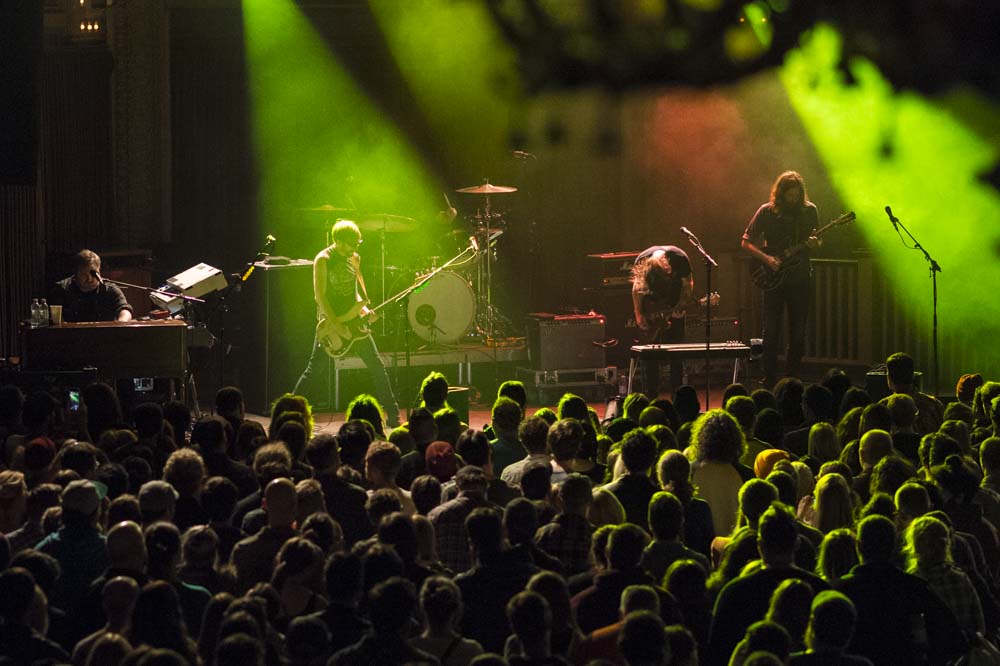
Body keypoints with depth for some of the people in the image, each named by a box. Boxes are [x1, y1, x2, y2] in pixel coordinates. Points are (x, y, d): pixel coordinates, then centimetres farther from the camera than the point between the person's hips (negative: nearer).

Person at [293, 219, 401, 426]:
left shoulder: (354, 258, 9)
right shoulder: (323, 260, -11)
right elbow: (320, 294, -14)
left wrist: (364, 309, 0)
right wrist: (334, 323, -19)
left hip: (353, 320, 6)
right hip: (330, 320, -6)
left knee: (377, 367, 2)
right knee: (313, 369, -5)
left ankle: (393, 417, 9)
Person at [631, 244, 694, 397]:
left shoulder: (679, 258, -28)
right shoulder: (642, 261, -26)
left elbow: (688, 284, -11)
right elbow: (637, 287, -7)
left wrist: (680, 307, -21)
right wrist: (638, 314, -10)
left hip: (674, 305, 0)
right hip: (651, 307, 0)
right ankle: (650, 397, 0)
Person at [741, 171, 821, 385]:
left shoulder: (809, 211, 2)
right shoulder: (767, 212, -5)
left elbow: (816, 239, 14)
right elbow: (746, 242, -1)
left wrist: (814, 243, -10)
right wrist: (766, 258, -15)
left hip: (800, 277, 2)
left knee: (798, 334, 4)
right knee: (771, 331, -3)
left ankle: (791, 379, 14)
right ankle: (769, 382, 4)